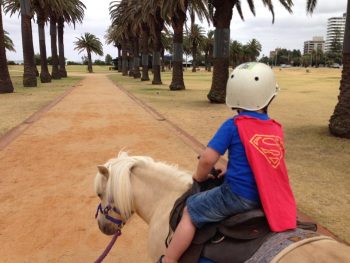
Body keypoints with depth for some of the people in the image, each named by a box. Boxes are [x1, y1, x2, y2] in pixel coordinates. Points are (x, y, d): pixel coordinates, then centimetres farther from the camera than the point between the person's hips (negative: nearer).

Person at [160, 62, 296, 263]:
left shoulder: (233, 125, -12)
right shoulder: (275, 128, 5)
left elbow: (207, 159, -15)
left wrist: (200, 177, 6)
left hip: (238, 195, -6)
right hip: (267, 196, 6)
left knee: (191, 211, 7)